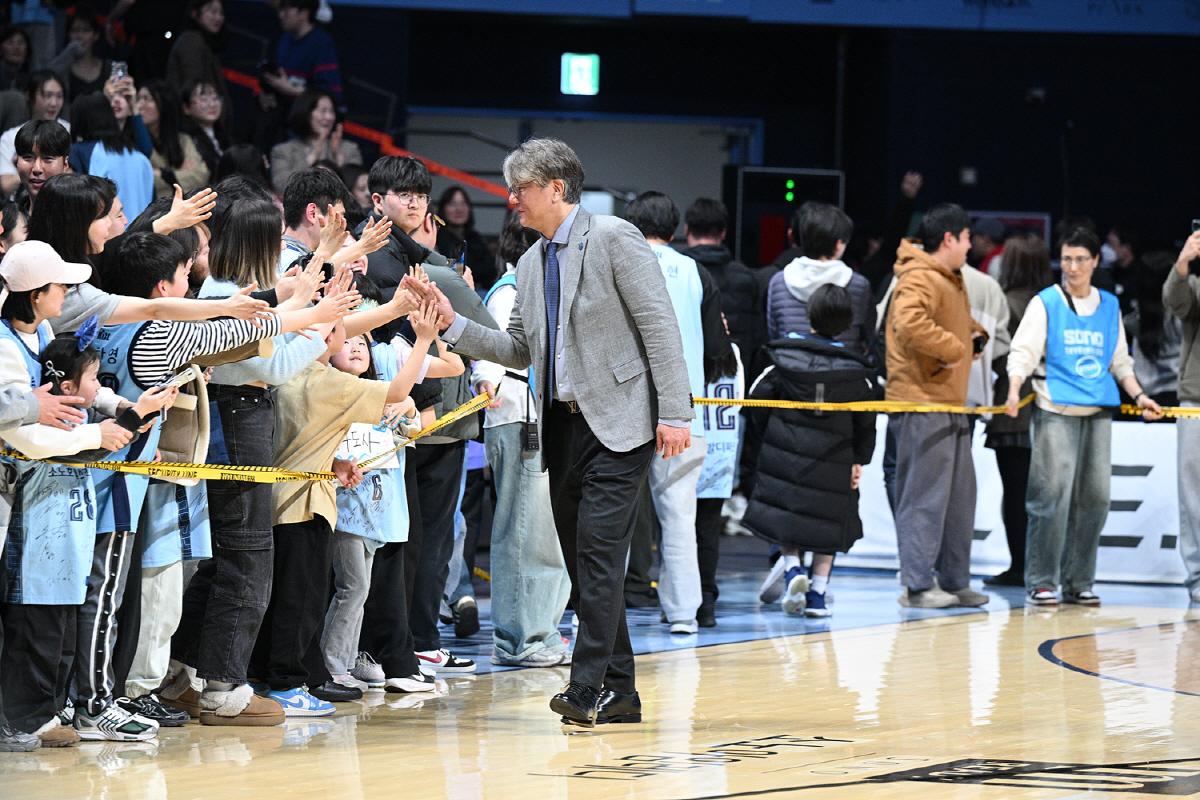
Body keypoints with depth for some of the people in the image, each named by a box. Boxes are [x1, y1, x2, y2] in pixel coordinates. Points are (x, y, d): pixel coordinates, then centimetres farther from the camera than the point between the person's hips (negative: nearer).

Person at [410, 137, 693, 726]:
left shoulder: (614, 238, -7)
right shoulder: (531, 265, 16)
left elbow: (660, 326, -11)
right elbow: (519, 350, 18)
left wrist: (674, 414, -16)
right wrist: (453, 323, 5)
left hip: (619, 423, -8)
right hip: (563, 425, 8)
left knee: (598, 551, -16)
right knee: (583, 563, 7)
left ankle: (588, 688, -18)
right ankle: (618, 692, 13)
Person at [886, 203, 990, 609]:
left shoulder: (951, 282, 21)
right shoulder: (919, 279, -14)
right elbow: (910, 324, -32)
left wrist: (974, 334, 13)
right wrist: (953, 348, -20)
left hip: (951, 404, 11)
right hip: (922, 404, -11)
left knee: (959, 496, 14)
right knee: (925, 496, -9)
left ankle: (954, 582, 22)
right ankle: (917, 585, -6)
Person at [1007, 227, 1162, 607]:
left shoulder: (1109, 306, 16)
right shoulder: (1045, 304, 3)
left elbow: (1120, 361, 23)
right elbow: (1023, 352, -4)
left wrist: (1139, 395, 10)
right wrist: (1014, 390, -20)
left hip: (1098, 411, 4)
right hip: (1056, 410, -4)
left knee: (1094, 496, 1)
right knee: (1052, 494, -11)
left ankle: (1078, 582, 8)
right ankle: (1040, 582, -6)